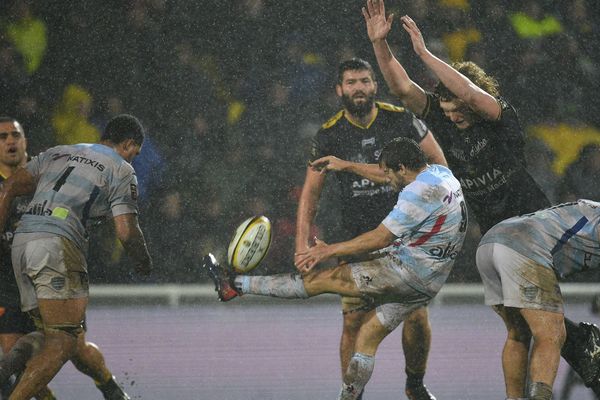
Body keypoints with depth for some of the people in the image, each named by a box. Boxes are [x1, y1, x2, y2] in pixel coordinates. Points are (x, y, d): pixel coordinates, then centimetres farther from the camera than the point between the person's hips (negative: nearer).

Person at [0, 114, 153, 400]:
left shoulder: (56, 153, 26)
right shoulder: (121, 169, 9)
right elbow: (126, 232, 1)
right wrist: (144, 264, 20)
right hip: (58, 246, -7)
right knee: (62, 343, -9)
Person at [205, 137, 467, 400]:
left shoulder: (419, 192, -19)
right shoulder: (441, 173, 10)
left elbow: (380, 239, -18)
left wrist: (329, 251, -11)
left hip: (406, 273, -9)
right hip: (426, 285, 9)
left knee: (321, 279, -7)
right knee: (367, 338, 12)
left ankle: (236, 285, -6)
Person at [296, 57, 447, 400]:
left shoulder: (402, 120, -5)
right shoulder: (329, 135, -2)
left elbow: (440, 165, 5)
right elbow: (311, 191, 4)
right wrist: (303, 243, -5)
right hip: (357, 239, 1)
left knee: (417, 316, -5)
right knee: (354, 321, -8)